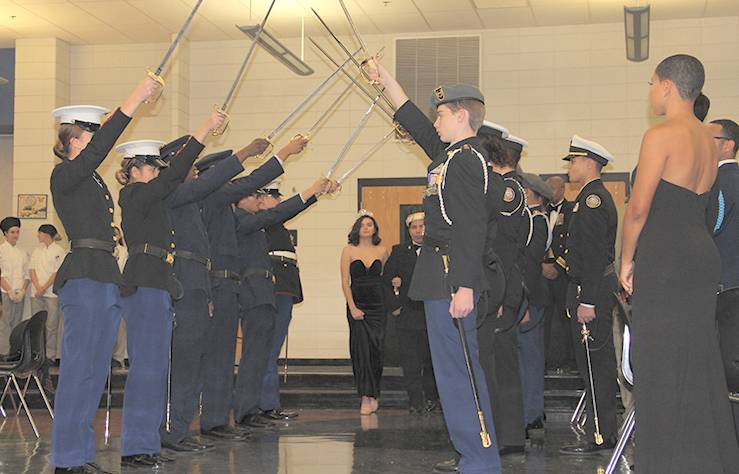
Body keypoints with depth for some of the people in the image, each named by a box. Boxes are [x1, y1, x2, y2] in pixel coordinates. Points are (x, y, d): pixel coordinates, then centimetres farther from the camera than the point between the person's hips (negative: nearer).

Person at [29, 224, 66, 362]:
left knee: (51, 325, -5)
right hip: (37, 293, 5)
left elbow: (57, 273, -8)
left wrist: (44, 288, -11)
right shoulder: (37, 250, 15)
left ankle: (51, 354, -1)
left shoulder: (59, 251, -2)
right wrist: (38, 288, -6)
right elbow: (32, 270, 9)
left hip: (52, 293, -5)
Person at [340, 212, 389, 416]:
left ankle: (372, 394, 10)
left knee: (376, 348, -2)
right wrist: (352, 308, -9)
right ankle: (367, 397, -2)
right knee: (361, 348, -6)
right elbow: (345, 282, -2)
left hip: (378, 304, 2)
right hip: (356, 304, -2)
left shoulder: (382, 251, 8)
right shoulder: (349, 251, 2)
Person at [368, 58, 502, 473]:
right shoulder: (451, 154, 16)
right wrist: (386, 79, 38)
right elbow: (414, 121, 32)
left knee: (456, 370, -8)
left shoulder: (467, 159, -13)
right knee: (460, 367, 14)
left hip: (452, 278, -10)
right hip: (442, 276, 10)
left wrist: (465, 286, -25)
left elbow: (472, 228, -21)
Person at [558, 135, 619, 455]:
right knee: (597, 364, 13)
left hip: (592, 290, -10)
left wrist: (587, 301, -22)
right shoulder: (593, 197, 18)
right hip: (590, 290, 10)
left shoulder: (593, 199, -14)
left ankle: (599, 437, -2)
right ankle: (603, 432, 19)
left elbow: (595, 255, -21)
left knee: (595, 365, -6)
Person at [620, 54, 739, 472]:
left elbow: (639, 207, -14)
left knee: (663, 372, -2)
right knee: (700, 366, 12)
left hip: (665, 260, -8)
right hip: (703, 254, 8)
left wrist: (626, 260, -2)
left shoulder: (662, 135, -11)